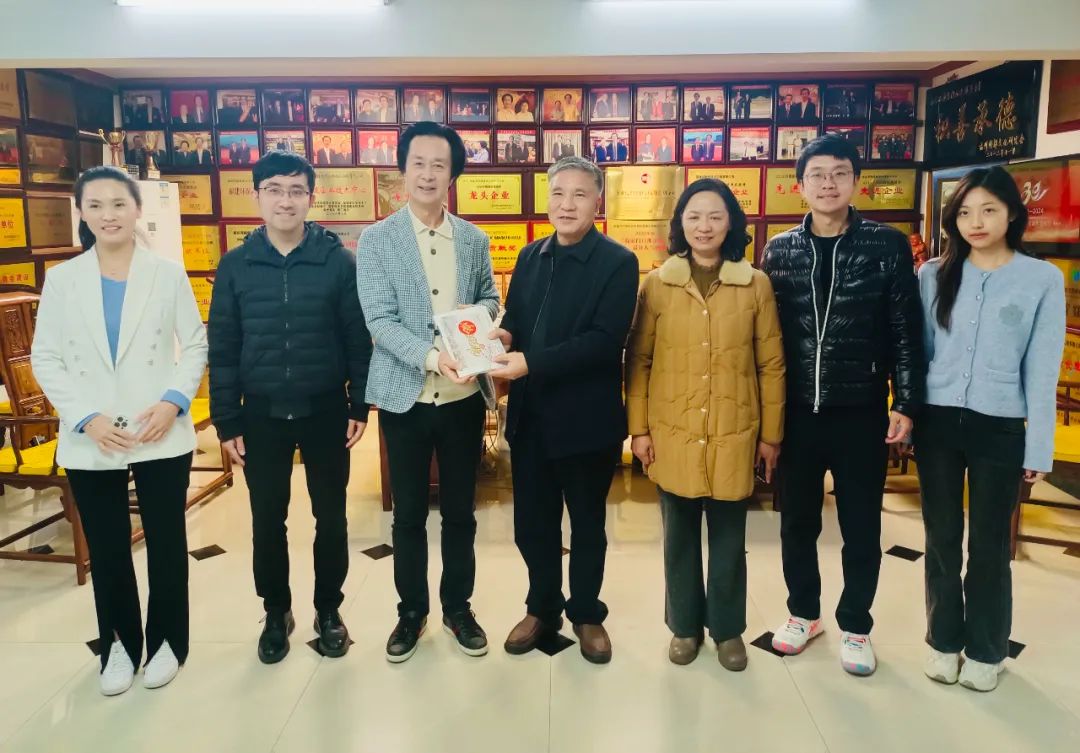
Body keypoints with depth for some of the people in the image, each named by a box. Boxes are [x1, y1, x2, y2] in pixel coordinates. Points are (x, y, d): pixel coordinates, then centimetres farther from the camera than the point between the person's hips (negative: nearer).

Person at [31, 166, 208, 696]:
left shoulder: (168, 274, 1)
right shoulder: (62, 279, 3)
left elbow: (195, 346, 1)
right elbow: (45, 359, 1)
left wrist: (174, 400, -14)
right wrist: (85, 418, -12)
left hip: (161, 435, -1)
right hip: (90, 442, 1)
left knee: (166, 541, 9)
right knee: (107, 549, 12)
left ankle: (166, 640, 28)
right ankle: (119, 644, 31)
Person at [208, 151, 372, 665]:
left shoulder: (338, 261, -4)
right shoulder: (236, 265, 0)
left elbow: (358, 339, -2)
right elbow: (222, 349, 1)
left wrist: (360, 405, -4)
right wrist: (226, 420, -1)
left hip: (326, 411, -1)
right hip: (262, 415, 1)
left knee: (330, 516, 10)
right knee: (268, 521, 11)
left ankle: (328, 610, 30)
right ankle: (276, 612, 31)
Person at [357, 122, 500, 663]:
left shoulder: (474, 239, 5)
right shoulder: (376, 240, -4)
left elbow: (490, 299, 14)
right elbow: (379, 321, -12)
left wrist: (477, 315, -11)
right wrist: (431, 355, -28)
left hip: (464, 397, 2)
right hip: (406, 397, -2)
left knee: (460, 510, 14)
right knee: (409, 514, 11)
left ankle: (458, 607, 32)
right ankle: (411, 610, 30)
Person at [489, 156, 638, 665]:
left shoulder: (618, 262, -9)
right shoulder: (530, 257, 9)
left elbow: (606, 339, -19)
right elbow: (513, 320, 13)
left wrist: (531, 363, -25)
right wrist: (503, 338, -11)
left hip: (586, 418, -4)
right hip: (530, 415, 5)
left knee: (586, 523, 13)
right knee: (532, 522, 14)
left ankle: (586, 613, 33)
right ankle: (542, 608, 36)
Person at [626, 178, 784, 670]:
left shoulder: (755, 284, 0)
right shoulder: (657, 284, 0)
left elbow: (771, 365, 2)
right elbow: (638, 361, 2)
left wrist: (771, 433, 3)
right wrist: (638, 429, -1)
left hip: (734, 434, 0)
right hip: (673, 434, 0)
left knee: (728, 536, 12)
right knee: (680, 534, 13)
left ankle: (727, 629, 31)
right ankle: (685, 625, 31)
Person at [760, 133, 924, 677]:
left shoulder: (887, 246, -3)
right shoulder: (780, 251, 3)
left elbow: (906, 332, -2)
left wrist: (906, 403, -7)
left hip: (861, 413, -2)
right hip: (796, 411, 2)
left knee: (861, 528, 10)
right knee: (797, 522, 14)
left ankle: (855, 627, 30)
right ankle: (803, 612, 35)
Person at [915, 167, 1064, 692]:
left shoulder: (1043, 279, -2)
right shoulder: (934, 275, 3)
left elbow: (1042, 371, -3)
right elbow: (918, 351, 6)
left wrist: (1038, 448, -4)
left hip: (1000, 429, -1)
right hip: (937, 422, 2)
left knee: (989, 544, 9)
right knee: (941, 538, 10)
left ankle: (985, 650, 28)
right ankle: (944, 640, 28)